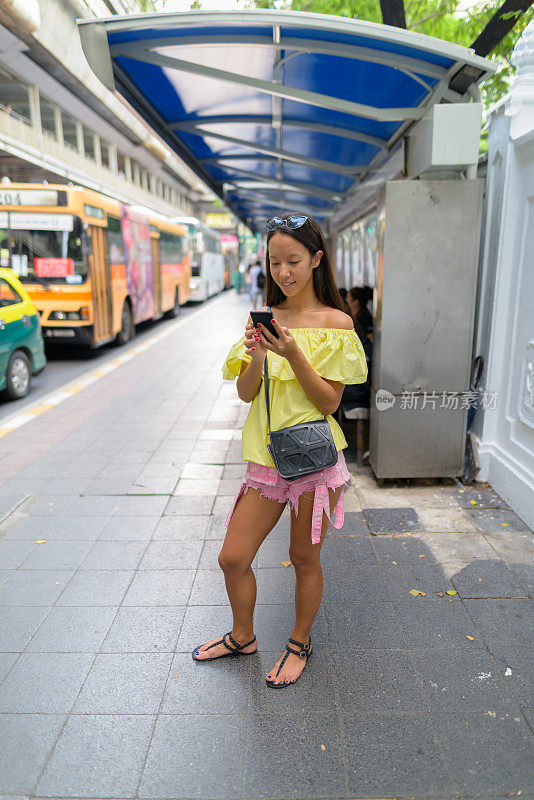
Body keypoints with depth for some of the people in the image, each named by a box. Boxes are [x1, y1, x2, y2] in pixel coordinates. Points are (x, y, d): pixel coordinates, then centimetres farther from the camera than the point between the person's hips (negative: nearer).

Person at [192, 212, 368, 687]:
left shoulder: (336, 322, -6)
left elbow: (329, 402, -10)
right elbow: (246, 394, 2)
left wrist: (293, 353, -22)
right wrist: (257, 355, -17)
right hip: (266, 457, 4)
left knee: (304, 559, 12)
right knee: (232, 558, 9)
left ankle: (300, 644, 38)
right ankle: (242, 637, 37)